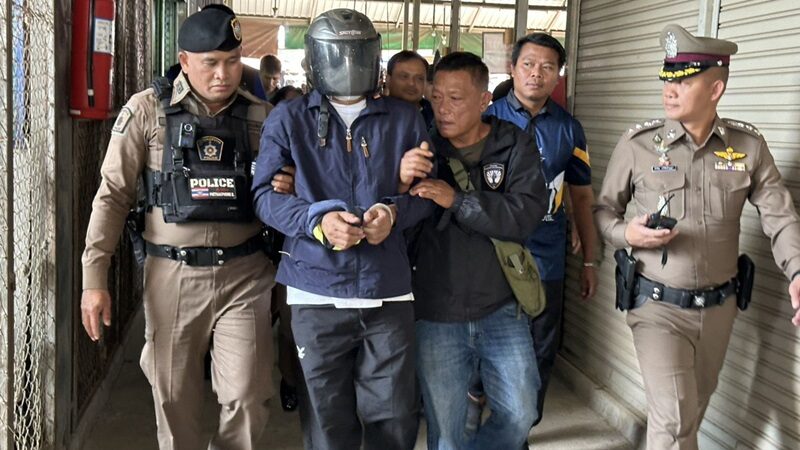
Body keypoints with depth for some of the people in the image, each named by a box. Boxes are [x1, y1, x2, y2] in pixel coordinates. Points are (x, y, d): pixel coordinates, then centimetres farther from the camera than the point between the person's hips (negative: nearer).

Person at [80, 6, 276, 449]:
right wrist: (93, 277, -6)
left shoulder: (260, 117, 1)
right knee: (174, 397, 10)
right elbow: (113, 196, -2)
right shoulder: (147, 110, -4)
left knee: (246, 396, 2)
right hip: (173, 274, -1)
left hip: (243, 273, 1)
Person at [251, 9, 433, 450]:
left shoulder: (405, 120, 8)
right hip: (317, 292, -1)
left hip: (389, 292, 2)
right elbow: (265, 193, -2)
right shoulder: (288, 119, 3)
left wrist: (394, 211, -13)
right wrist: (317, 222, -20)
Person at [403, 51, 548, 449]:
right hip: (436, 316, 0)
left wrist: (457, 200, -26)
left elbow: (526, 214, -17)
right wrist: (401, 184, -24)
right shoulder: (422, 149, -1)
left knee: (519, 417, 11)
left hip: (502, 309, 0)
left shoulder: (514, 145, -2)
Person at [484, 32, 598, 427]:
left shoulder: (569, 128, 4)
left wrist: (589, 261, 10)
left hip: (546, 259, 2)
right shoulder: (487, 119, -3)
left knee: (540, 354, 11)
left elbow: (581, 196, 10)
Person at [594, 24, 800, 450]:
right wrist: (626, 233, -22)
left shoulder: (748, 145, -4)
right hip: (658, 304, -3)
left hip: (719, 304, 4)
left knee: (695, 405, 22)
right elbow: (604, 210, 0)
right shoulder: (637, 143, -11)